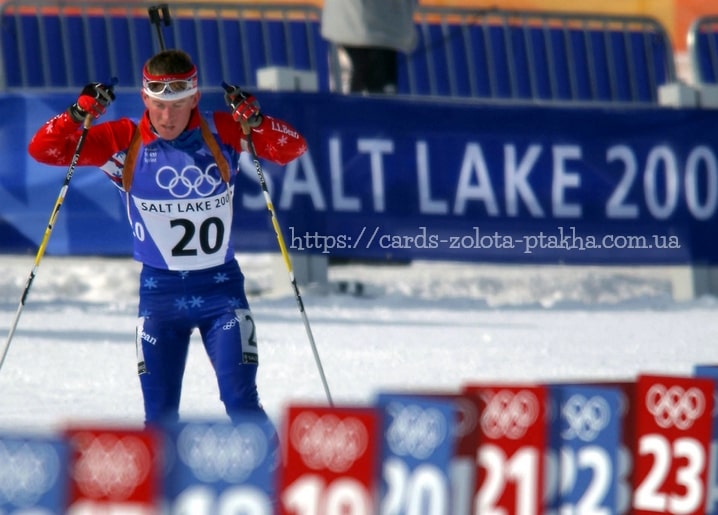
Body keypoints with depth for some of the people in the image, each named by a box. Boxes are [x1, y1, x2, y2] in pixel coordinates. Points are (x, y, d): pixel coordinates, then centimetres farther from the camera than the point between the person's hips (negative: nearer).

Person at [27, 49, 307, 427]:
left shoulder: (223, 134, -7)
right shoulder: (123, 142, -7)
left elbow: (292, 149, -9)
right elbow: (44, 150, -8)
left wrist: (255, 122, -27)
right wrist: (79, 114, -25)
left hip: (221, 287, -1)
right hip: (159, 291, 1)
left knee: (241, 403, -9)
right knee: (160, 414, 1)